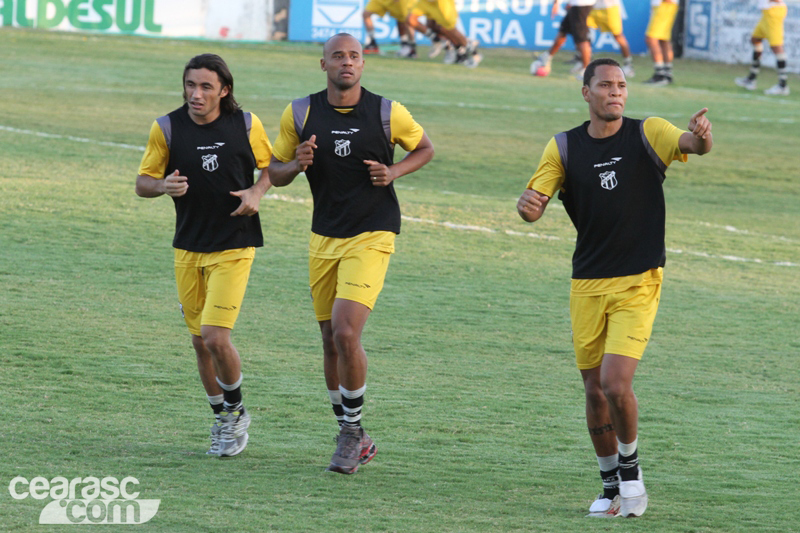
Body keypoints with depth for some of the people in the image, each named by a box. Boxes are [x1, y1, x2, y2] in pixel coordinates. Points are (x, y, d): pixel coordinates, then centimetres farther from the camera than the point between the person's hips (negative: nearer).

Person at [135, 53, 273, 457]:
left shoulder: (246, 124, -5)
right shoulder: (166, 128, -5)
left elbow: (271, 165, 11)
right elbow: (142, 182, 1)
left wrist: (256, 191, -10)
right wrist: (164, 186, -21)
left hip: (234, 247, -3)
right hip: (188, 249, 3)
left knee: (216, 338, -14)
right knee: (200, 341, 8)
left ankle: (236, 411, 11)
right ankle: (222, 419, 29)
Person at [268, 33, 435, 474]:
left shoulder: (387, 113, -5)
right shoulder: (300, 114, 1)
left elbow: (424, 147, 12)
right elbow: (274, 173, 9)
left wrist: (393, 171, -7)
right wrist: (296, 164, -14)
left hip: (371, 236, -4)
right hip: (323, 239, 4)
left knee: (345, 332, -18)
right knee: (331, 342, 8)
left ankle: (351, 431, -1)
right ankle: (354, 439, 23)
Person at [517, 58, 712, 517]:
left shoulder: (647, 134, -4)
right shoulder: (564, 147, 3)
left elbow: (692, 145, -21)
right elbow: (534, 206, -3)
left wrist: (701, 136, -46)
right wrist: (528, 205, -28)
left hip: (638, 282, -3)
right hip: (587, 285, 3)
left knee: (616, 384, -16)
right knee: (595, 389, 6)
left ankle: (631, 466, 9)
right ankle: (611, 486, 23)